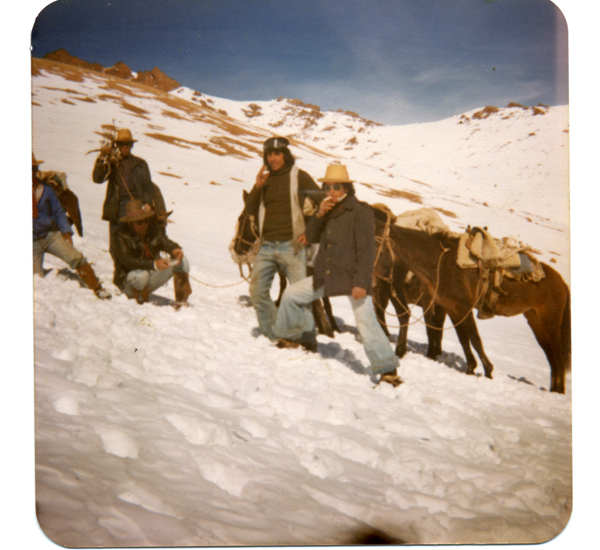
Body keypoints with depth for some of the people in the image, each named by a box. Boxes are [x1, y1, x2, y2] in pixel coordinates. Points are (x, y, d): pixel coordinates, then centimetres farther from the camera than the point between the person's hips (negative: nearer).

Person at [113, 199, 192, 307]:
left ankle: (181, 301, -10)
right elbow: (127, 261, -29)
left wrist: (175, 250, -37)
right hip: (129, 282, -5)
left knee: (182, 261, -10)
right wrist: (154, 264, -41)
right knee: (142, 274, -40)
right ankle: (141, 303, -13)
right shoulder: (121, 236, -18)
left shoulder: (153, 229, -2)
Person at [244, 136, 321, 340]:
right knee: (257, 290, -4)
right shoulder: (265, 178, 14)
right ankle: (272, 334, 8)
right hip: (267, 246, 5)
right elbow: (251, 209, 10)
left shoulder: (299, 176, 1)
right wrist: (257, 187, -6)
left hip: (291, 245, -4)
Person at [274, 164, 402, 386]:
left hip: (353, 278, -8)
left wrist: (361, 283, -24)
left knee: (366, 322, -17)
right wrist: (319, 215, -9)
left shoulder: (360, 211, -12)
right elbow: (311, 237, 8)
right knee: (291, 294, 14)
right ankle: (297, 336, 34)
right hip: (325, 276, 8)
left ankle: (387, 369, -8)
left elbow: (366, 251, -17)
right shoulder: (327, 210, 11)